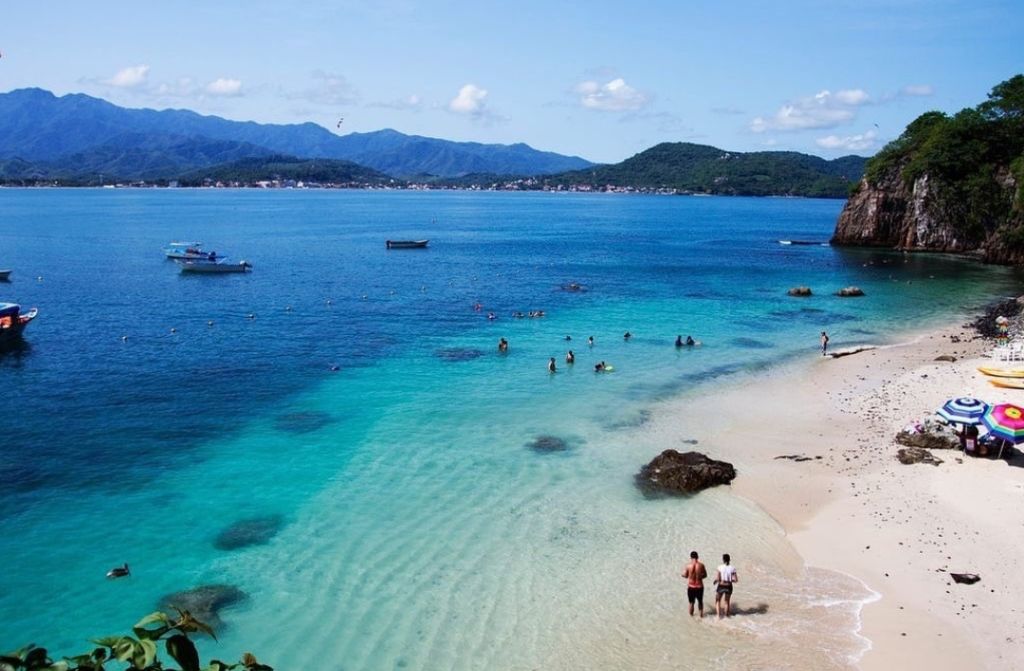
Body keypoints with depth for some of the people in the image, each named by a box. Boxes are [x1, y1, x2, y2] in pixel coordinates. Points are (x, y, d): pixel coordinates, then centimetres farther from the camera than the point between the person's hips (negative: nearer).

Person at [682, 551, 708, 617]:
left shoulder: (688, 565, -14)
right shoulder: (701, 565, -11)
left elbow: (685, 575, -5)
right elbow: (705, 575, 0)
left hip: (691, 587, -1)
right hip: (699, 586, 1)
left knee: (691, 602, 15)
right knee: (700, 601, 24)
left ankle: (691, 615, 26)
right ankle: (701, 614, 33)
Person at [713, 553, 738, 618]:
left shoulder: (720, 567, -14)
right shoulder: (732, 568, -8)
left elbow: (718, 578, -17)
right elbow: (736, 580, -9)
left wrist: (715, 581, 5)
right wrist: (730, 580, 10)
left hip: (721, 586, -2)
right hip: (729, 587, 2)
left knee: (717, 601, 17)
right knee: (727, 602, 25)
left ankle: (719, 615, 4)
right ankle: (727, 615, 34)